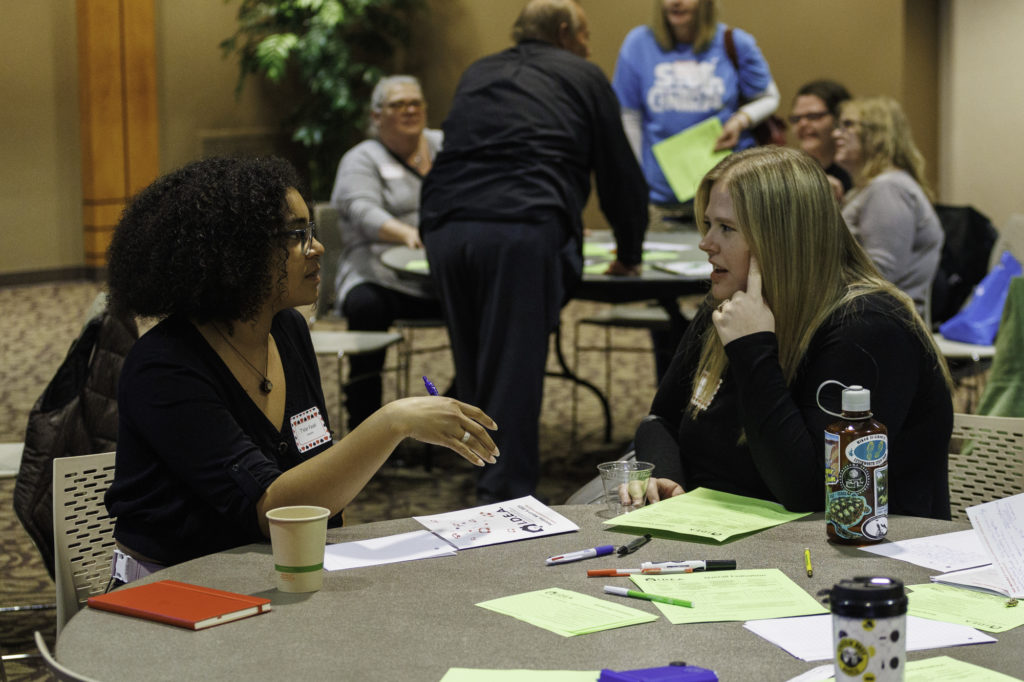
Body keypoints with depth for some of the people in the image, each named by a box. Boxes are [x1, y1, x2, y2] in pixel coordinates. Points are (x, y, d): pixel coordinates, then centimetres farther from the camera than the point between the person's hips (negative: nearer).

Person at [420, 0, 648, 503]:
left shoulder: (476, 74, 31)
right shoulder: (582, 76, 18)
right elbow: (619, 173, 21)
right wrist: (629, 255, 35)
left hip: (445, 229, 5)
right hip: (524, 230, -5)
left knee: (472, 373, 14)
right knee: (514, 373, -7)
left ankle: (489, 495, 21)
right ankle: (507, 495, -11)